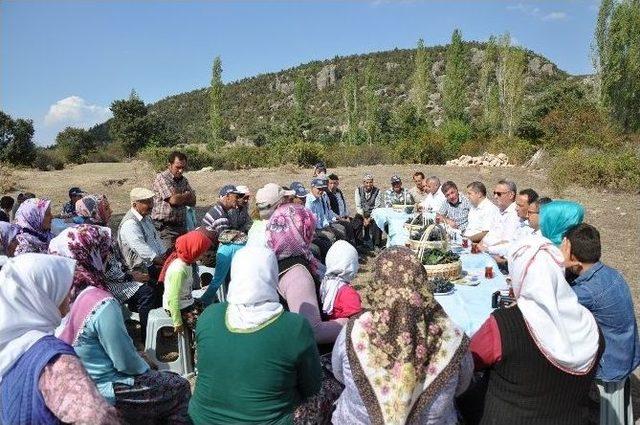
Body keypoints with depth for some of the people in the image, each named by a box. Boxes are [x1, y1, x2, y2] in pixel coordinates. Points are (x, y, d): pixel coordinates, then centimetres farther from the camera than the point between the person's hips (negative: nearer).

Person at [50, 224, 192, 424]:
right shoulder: (102, 304, -29)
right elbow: (126, 362, -23)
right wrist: (145, 368, -2)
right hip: (107, 395, -8)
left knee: (165, 378, 24)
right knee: (180, 387, 9)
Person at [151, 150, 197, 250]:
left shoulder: (184, 180, 14)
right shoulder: (162, 178, -8)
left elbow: (193, 201, 9)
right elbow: (173, 200, -19)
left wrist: (180, 197, -8)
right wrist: (187, 195, -1)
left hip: (181, 226, 6)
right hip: (164, 227, -6)